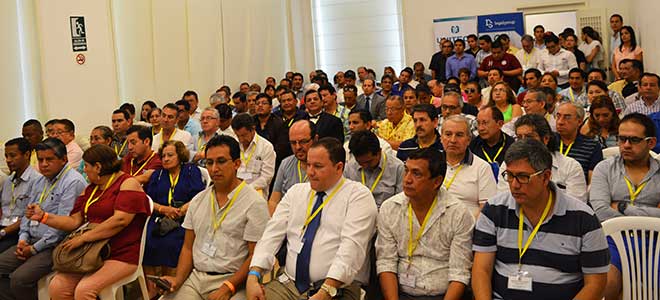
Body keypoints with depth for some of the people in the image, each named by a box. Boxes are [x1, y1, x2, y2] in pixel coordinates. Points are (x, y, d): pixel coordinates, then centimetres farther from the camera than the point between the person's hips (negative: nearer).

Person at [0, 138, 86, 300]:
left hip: (54, 245, -9)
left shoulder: (73, 182, -14)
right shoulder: (41, 181, 17)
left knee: (19, 279, -25)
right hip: (31, 241, 9)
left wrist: (35, 248, -14)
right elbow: (27, 212, 21)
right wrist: (23, 239, 3)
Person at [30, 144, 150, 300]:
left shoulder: (128, 183, -7)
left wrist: (83, 237, -18)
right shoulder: (90, 189, 19)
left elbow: (120, 220, -21)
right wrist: (43, 216, 6)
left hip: (120, 257, -7)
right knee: (56, 287, -15)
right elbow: (74, 221, 17)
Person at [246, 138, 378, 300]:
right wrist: (254, 276, -8)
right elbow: (272, 234, 7)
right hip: (288, 284, 4)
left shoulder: (359, 195, -2)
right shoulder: (296, 192, 15)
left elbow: (352, 247, -14)